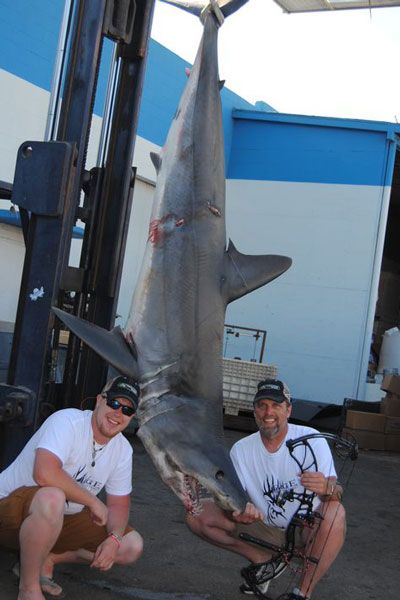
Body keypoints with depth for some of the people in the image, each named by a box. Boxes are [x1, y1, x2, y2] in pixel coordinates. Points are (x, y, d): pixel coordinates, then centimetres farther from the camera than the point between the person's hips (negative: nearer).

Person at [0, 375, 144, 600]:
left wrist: (114, 538, -14)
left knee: (132, 546, -4)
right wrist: (94, 502, -26)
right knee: (52, 498, -41)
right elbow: (44, 473, -37)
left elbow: (119, 503, 7)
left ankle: (47, 559, 1)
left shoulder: (123, 449, 1)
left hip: (61, 521, 7)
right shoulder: (67, 421, -21)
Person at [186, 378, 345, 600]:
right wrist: (239, 511, -33)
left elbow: (336, 495, -21)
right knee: (197, 514, -12)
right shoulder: (241, 449, -4)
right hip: (266, 529, 3)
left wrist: (327, 488, -46)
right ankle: (265, 559, 4)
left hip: (307, 529, -3)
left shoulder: (312, 440, -13)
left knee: (335, 511, -36)